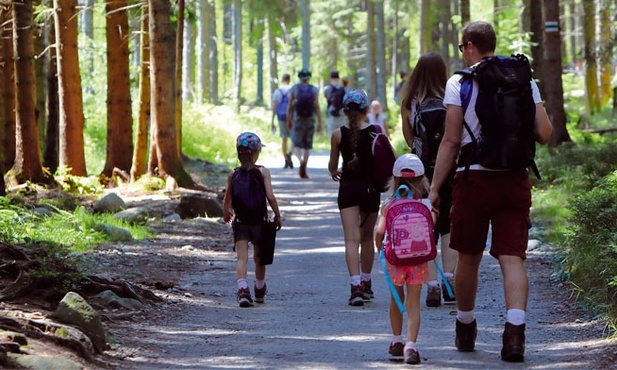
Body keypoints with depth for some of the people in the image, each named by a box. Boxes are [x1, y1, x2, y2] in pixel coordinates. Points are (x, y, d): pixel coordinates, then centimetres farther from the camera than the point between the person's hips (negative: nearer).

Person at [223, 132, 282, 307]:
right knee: (259, 257, 17)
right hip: (259, 222, 0)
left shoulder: (233, 175, -1)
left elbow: (227, 199, 8)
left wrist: (226, 214, 28)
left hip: (240, 222, 0)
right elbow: (270, 196, -15)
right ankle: (260, 291, 35)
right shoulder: (263, 172, -8)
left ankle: (243, 289, -26)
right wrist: (277, 216, -2)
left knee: (241, 257, -5)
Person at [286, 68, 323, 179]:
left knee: (297, 144, 2)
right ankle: (303, 170, 7)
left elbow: (289, 107, 0)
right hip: (310, 120, 1)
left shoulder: (294, 89, -1)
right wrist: (320, 123, -3)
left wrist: (289, 121, 10)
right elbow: (317, 107, -5)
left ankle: (300, 160, -29)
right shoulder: (314, 90, -1)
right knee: (307, 145, 9)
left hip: (298, 120, -1)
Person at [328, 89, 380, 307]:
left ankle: (356, 286, -22)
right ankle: (366, 284, 29)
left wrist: (335, 172, 29)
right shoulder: (376, 132, -4)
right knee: (367, 237, 18)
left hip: (348, 188, -1)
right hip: (370, 188, 1)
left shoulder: (338, 134, -4)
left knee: (351, 239, -6)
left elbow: (332, 166, 5)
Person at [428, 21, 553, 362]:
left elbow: (451, 141, -6)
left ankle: (465, 329, 29)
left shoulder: (459, 83, -3)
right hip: (516, 180, 2)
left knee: (469, 258, 14)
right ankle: (515, 329, -22)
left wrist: (435, 187, 0)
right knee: (512, 258, -3)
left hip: (474, 178, -2)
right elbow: (544, 134, 2)